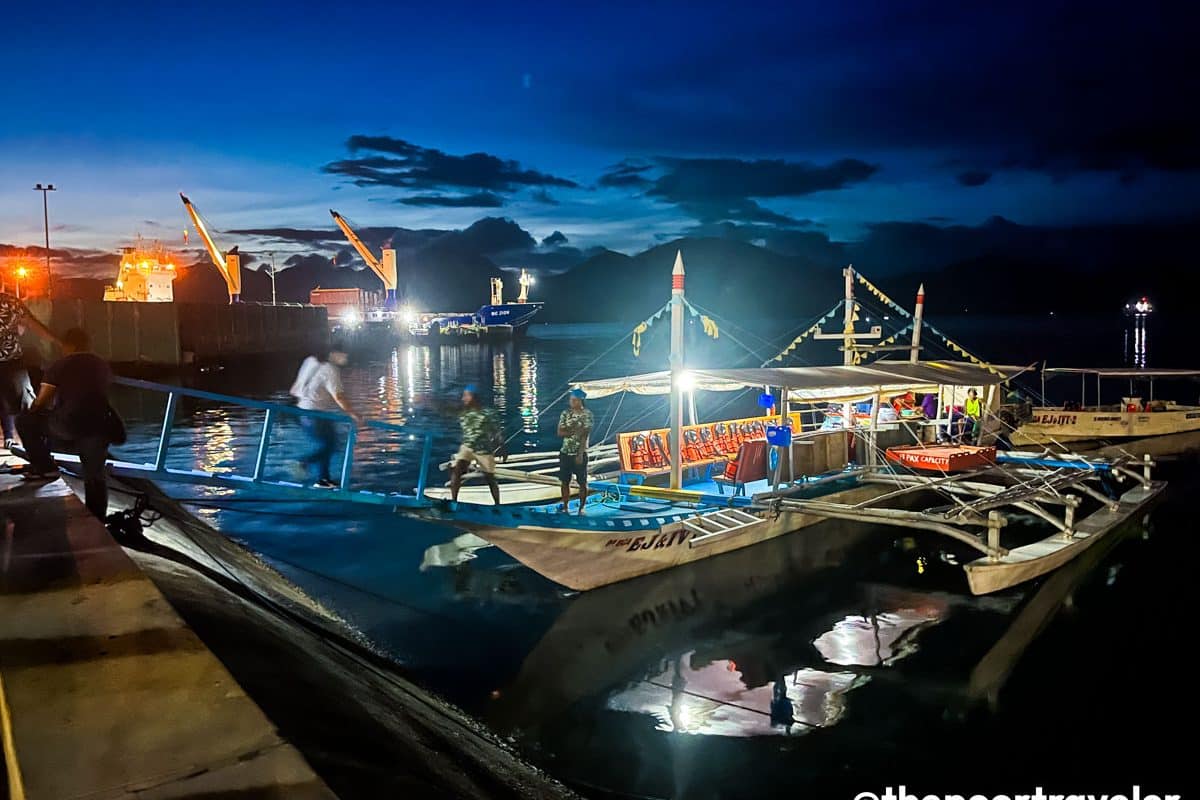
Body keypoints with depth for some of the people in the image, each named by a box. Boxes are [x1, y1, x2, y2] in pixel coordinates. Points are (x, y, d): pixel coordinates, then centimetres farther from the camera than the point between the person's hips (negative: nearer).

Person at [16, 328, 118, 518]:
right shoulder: (102, 365, 19)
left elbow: (39, 403, 3)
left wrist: (32, 410, 25)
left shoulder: (60, 365, 3)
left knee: (25, 421, 19)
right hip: (100, 427, 5)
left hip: (68, 425, -5)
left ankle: (44, 466, 16)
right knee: (95, 476, 18)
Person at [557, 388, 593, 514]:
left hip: (580, 453, -3)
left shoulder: (587, 414, -8)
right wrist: (574, 431, -16)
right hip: (565, 453, 3)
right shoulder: (565, 413, 4)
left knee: (582, 483, 3)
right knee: (565, 482, 7)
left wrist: (580, 454, -18)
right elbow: (560, 432, -2)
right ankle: (565, 507, 16)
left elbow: (585, 435, -13)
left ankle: (581, 508, 15)